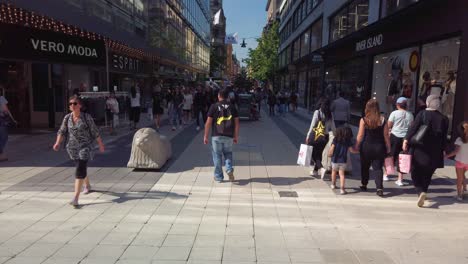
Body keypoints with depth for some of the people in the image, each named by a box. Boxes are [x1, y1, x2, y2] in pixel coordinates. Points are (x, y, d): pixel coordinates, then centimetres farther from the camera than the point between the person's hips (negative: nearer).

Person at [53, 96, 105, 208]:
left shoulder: (87, 117, -9)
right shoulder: (67, 118, 1)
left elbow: (95, 132, -2)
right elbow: (62, 131, 1)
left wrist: (101, 144, 4)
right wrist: (58, 143, -16)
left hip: (85, 147, -4)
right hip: (72, 148, 5)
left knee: (80, 170, -15)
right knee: (82, 168, 22)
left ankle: (76, 198, -16)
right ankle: (87, 185, 50)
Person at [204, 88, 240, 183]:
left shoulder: (214, 106, -4)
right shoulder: (232, 107, 4)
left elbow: (208, 123, -6)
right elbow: (236, 123, 3)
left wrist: (205, 136, 2)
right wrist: (236, 136, 12)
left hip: (217, 136, -2)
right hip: (229, 136, 2)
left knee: (217, 155, 10)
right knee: (228, 153, 21)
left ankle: (219, 177, 16)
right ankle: (230, 169, -1)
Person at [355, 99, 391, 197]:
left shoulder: (363, 120, -9)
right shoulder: (383, 120, -4)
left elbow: (360, 136, -6)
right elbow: (386, 136, 0)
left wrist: (356, 146, 5)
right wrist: (388, 148, 9)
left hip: (366, 147, -1)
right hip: (379, 148, 1)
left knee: (365, 167, 16)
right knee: (378, 168, 5)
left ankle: (364, 185, 31)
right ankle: (379, 188, -5)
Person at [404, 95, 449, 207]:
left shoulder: (422, 114, -6)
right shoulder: (443, 118, 4)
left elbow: (413, 128, -15)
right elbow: (444, 137, 7)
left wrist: (406, 140, -15)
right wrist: (442, 150, 15)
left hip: (419, 150, -3)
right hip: (435, 153, 3)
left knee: (416, 173, 4)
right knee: (427, 175, 16)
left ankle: (421, 191, -15)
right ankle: (423, 191, 21)